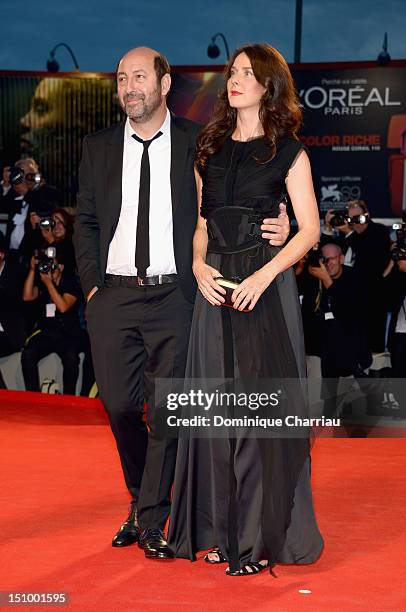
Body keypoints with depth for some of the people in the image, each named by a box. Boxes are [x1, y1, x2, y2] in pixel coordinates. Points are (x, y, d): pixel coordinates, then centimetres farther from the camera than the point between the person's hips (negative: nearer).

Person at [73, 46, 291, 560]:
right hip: (113, 297, 2)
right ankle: (140, 499, 27)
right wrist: (92, 285, 2)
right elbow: (85, 222, 13)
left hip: (174, 297, -2)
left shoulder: (197, 142, 4)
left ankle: (151, 521, 9)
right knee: (120, 407, 4)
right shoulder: (99, 147, 11)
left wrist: (275, 225, -15)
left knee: (167, 410, -2)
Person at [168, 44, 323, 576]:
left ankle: (262, 535, 3)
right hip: (216, 287, 4)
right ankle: (221, 528, 13)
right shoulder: (210, 148, 14)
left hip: (265, 286, -4)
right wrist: (199, 265, -3)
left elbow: (309, 230, -3)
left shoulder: (288, 152, 1)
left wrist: (264, 274, -15)